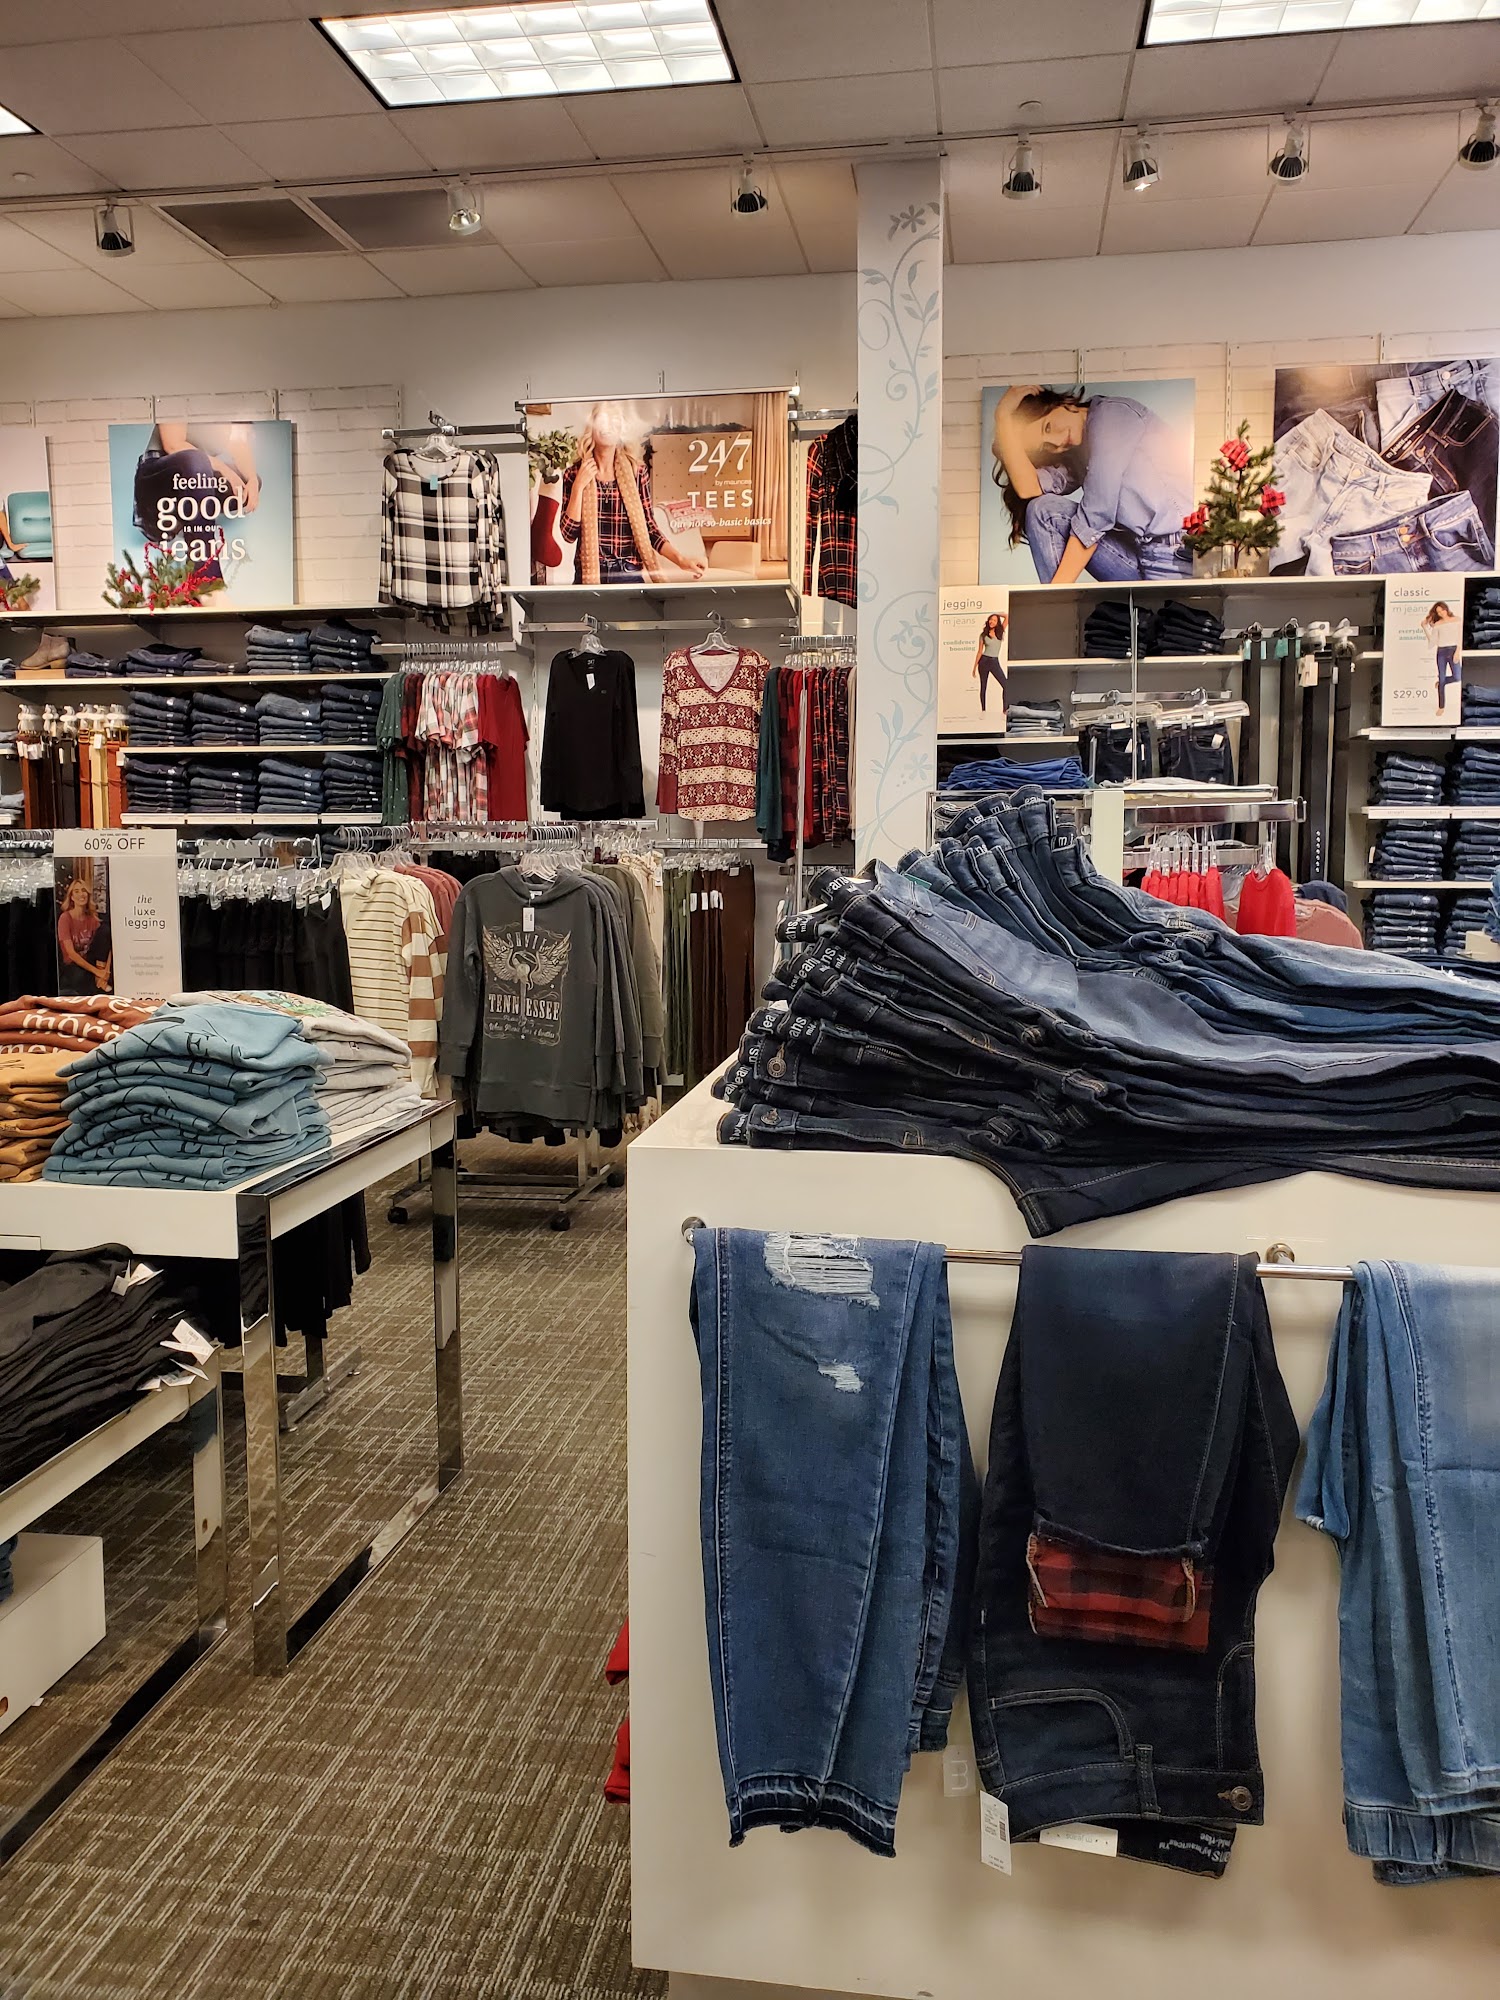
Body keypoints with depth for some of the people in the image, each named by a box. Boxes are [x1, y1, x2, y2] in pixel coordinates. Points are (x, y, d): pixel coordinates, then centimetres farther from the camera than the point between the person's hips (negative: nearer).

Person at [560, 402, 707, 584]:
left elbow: (648, 527, 2)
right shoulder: (574, 473, 0)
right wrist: (578, 487, -11)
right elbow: (569, 534, -4)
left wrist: (680, 559, -10)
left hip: (629, 574, 0)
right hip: (589, 574, 0)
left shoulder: (637, 471, -1)